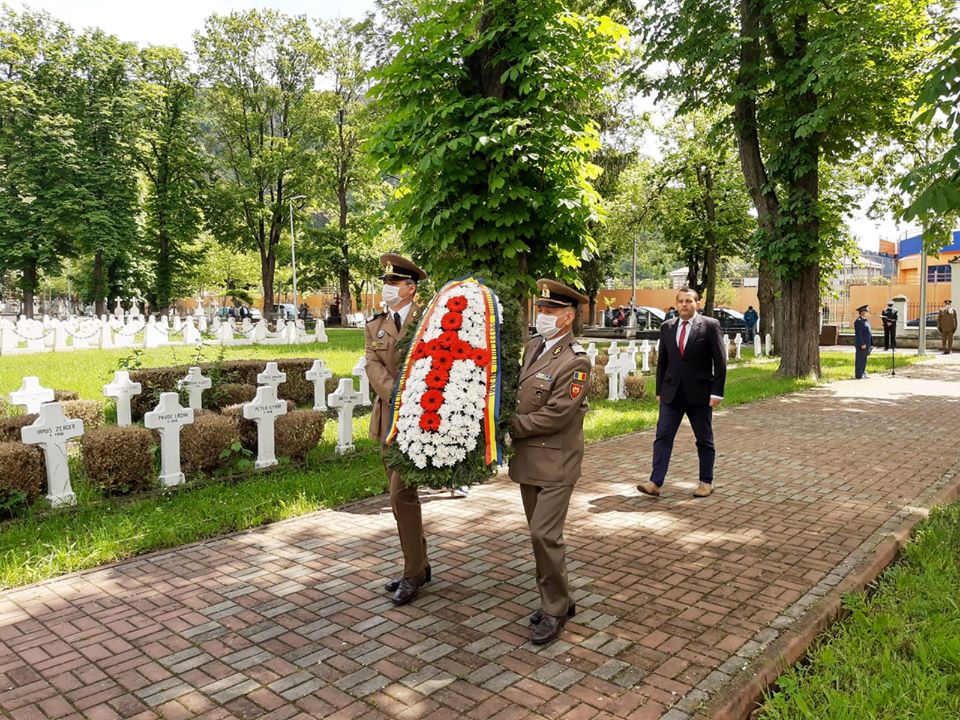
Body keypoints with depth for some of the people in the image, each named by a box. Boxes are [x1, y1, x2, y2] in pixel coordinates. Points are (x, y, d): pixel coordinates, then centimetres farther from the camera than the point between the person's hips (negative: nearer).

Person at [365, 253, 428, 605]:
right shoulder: (375, 326, 10)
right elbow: (374, 367, -4)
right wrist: (397, 395, -21)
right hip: (390, 420, 6)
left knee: (401, 494, -9)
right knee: (403, 495, 13)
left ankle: (413, 573, 5)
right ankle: (419, 565, 27)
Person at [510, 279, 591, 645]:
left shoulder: (576, 362, -16)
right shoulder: (532, 347, 7)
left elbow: (554, 416, -20)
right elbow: (515, 390, 16)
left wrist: (509, 427, -13)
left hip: (555, 463, -7)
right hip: (528, 459, 8)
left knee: (545, 535, -7)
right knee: (541, 534, 15)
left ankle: (555, 610, 12)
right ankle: (558, 599, 30)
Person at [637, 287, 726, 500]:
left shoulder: (710, 325, -5)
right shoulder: (667, 327, 6)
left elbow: (720, 361, -6)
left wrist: (717, 392, -11)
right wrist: (659, 390, 9)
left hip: (699, 393, -3)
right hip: (671, 393, 3)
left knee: (704, 440, 10)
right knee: (663, 437, -4)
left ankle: (706, 482, 23)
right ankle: (655, 483, -4)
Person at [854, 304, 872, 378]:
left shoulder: (865, 320, 16)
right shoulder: (858, 321, -15)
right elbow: (858, 334, -20)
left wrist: (870, 344, 17)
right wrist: (862, 344, -22)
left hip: (866, 343, 10)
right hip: (862, 343, -10)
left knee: (864, 359, 15)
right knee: (860, 359, -5)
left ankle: (863, 372, 23)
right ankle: (859, 375, -1)